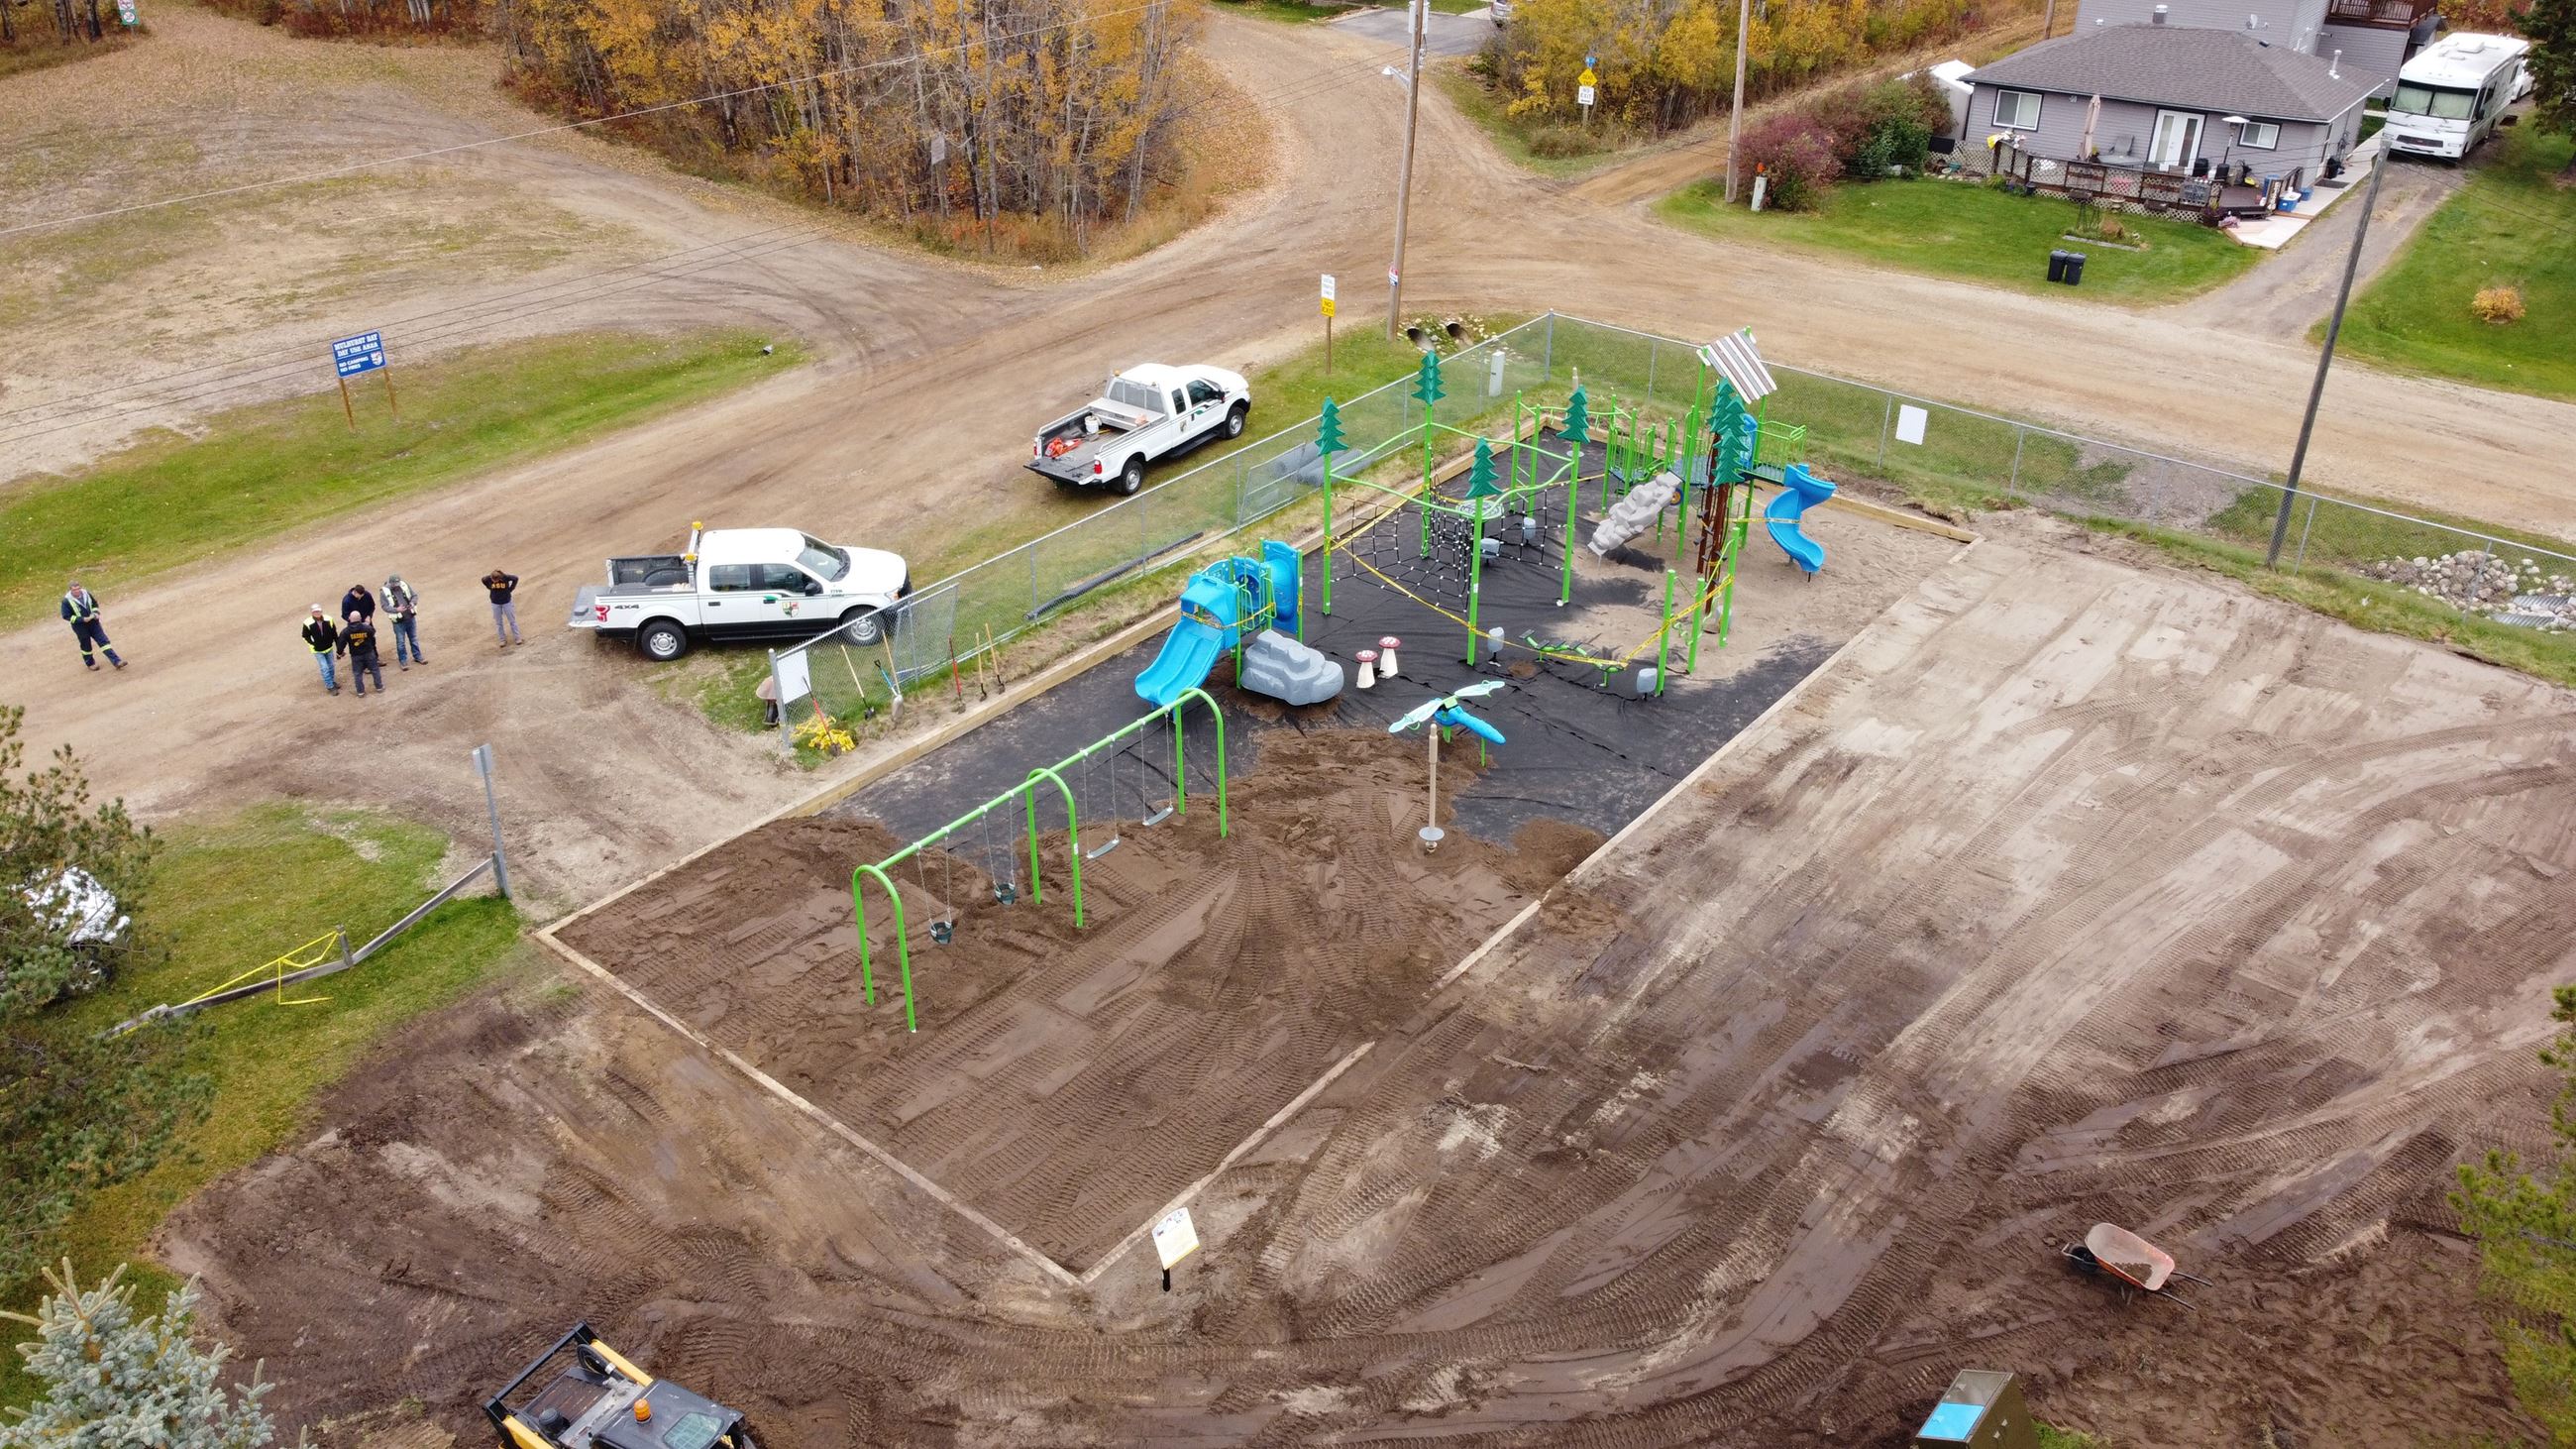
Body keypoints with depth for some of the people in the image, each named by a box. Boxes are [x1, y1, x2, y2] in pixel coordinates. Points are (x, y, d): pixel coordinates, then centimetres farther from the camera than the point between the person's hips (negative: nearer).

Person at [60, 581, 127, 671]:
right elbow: (66, 616, -14)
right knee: (86, 646, 12)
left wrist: (96, 613, -5)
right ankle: (90, 663, 34)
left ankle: (116, 661, -3)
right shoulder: (67, 601, -16)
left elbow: (94, 604, 14)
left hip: (93, 622, 3)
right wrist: (82, 619, -22)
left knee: (104, 641, -1)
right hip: (80, 626, -3)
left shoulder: (86, 593, -3)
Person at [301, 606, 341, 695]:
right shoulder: (308, 623, -20)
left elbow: (334, 634, -2)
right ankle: (330, 687, 7)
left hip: (329, 648, 3)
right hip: (318, 651, -3)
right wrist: (313, 645, -10)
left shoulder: (328, 620, -14)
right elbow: (305, 637, -4)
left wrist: (338, 647, 1)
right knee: (325, 668, -3)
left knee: (331, 666, 17)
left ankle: (332, 681, 39)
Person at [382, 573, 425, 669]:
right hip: (398, 621, -3)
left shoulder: (404, 586, -4)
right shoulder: (385, 592, -13)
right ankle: (403, 661, 17)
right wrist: (396, 609, -31)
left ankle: (417, 656, 31)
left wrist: (412, 603, -18)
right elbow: (385, 606, -15)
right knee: (400, 642, 5)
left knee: (414, 638, 17)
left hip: (411, 618, 3)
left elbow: (415, 595, 2)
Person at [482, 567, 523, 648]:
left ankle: (517, 638, 15)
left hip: (506, 602, -2)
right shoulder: (488, 579, -17)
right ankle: (503, 640, 18)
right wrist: (490, 588, 1)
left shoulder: (505, 577, -24)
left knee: (512, 621, 6)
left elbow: (516, 578, -9)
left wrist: (510, 588, -8)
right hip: (495, 603, 2)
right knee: (499, 623, 8)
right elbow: (483, 580, 5)